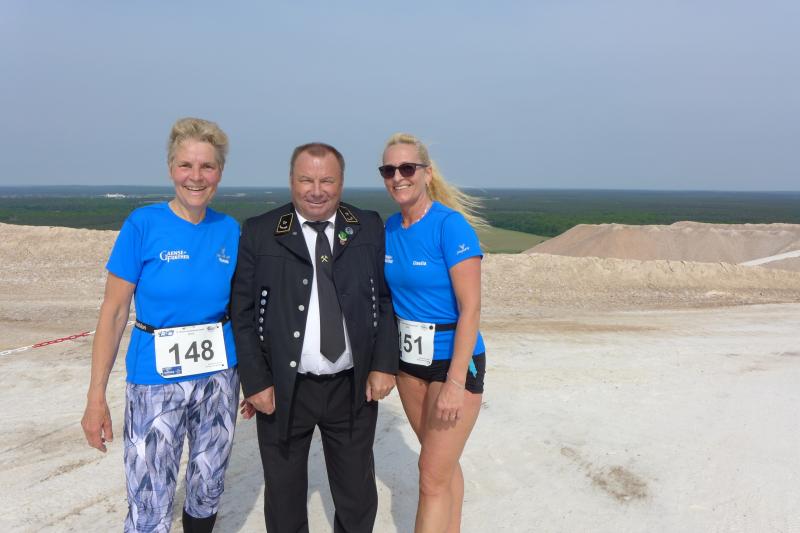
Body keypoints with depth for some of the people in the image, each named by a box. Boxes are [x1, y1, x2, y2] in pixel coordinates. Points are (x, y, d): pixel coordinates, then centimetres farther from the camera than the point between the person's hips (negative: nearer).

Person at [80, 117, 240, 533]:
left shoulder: (229, 231, 1)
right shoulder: (143, 225, -9)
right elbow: (113, 312, -7)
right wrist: (96, 397, -10)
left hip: (219, 377, 4)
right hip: (156, 379, -3)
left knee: (207, 492, 16)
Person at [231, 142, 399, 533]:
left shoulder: (369, 228, 2)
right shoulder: (259, 233, -4)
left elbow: (387, 298, 4)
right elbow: (242, 313, -3)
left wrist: (384, 364, -5)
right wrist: (255, 382, -8)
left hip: (354, 388, 1)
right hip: (283, 390, -1)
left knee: (358, 498, 15)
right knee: (284, 496, 16)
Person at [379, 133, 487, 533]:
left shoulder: (450, 225, -17)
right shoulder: (391, 227, 3)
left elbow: (470, 308, -19)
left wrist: (455, 382, -22)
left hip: (454, 359, -6)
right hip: (409, 359, 6)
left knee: (432, 475, -3)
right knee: (443, 462, 19)